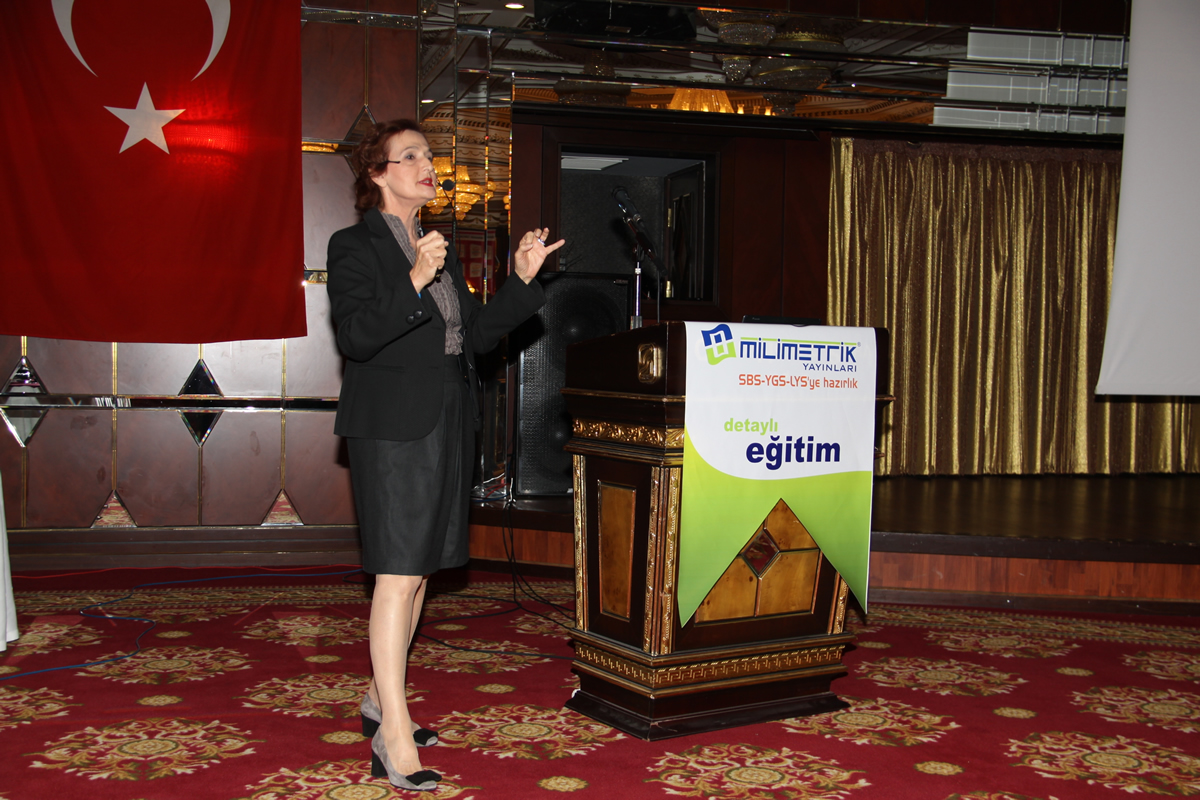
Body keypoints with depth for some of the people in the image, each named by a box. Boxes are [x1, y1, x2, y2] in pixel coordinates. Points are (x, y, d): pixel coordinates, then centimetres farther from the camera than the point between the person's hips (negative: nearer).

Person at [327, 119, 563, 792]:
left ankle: (381, 700, 25)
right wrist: (414, 282, -27)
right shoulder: (355, 245, -3)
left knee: (419, 569, 11)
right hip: (394, 427, -8)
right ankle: (393, 736, -7)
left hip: (447, 426, 8)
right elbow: (356, 335, -16)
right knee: (399, 574, -11)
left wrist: (523, 280, 7)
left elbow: (477, 335, 16)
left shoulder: (441, 250, 19)